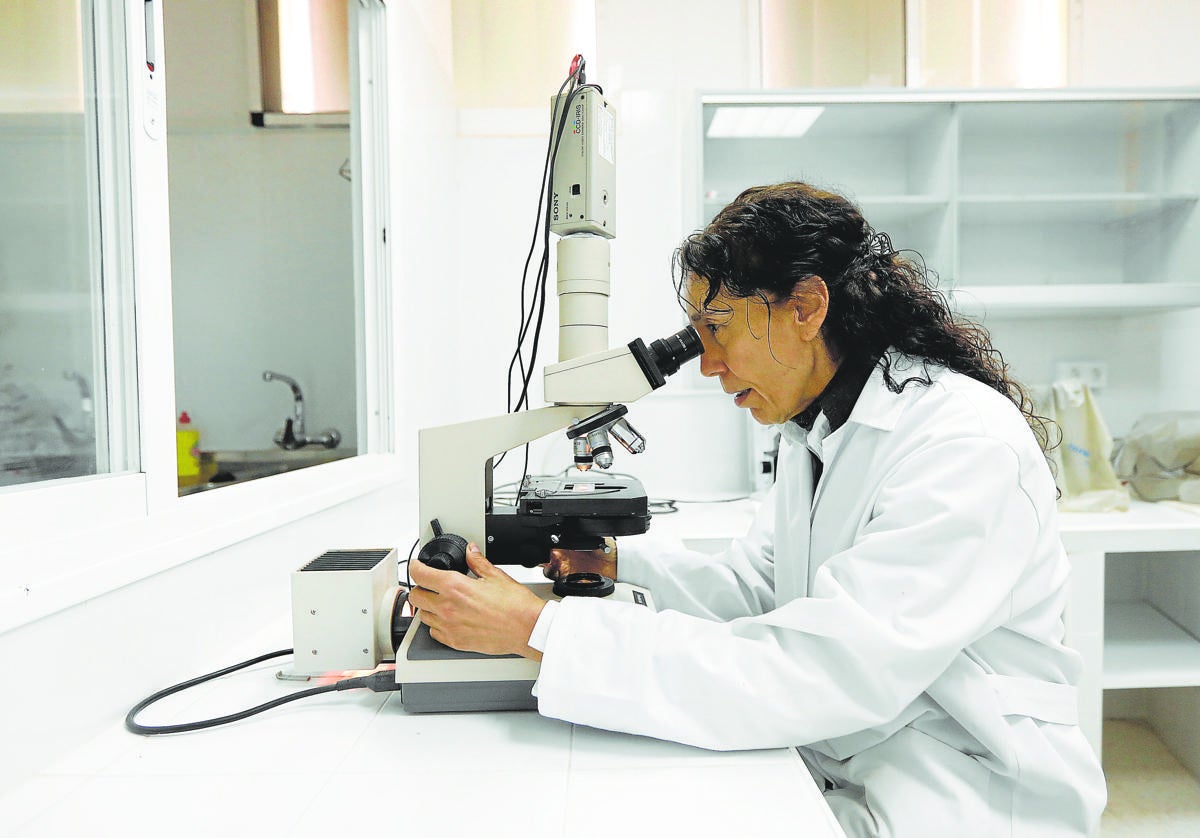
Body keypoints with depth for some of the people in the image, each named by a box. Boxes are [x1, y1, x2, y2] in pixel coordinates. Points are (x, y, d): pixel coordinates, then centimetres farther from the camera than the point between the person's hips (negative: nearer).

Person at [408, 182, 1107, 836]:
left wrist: (541, 631, -31)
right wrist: (619, 559, 2)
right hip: (834, 764, 7)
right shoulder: (814, 430, 6)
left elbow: (822, 676, -31)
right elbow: (753, 586, 13)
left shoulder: (966, 445, -23)